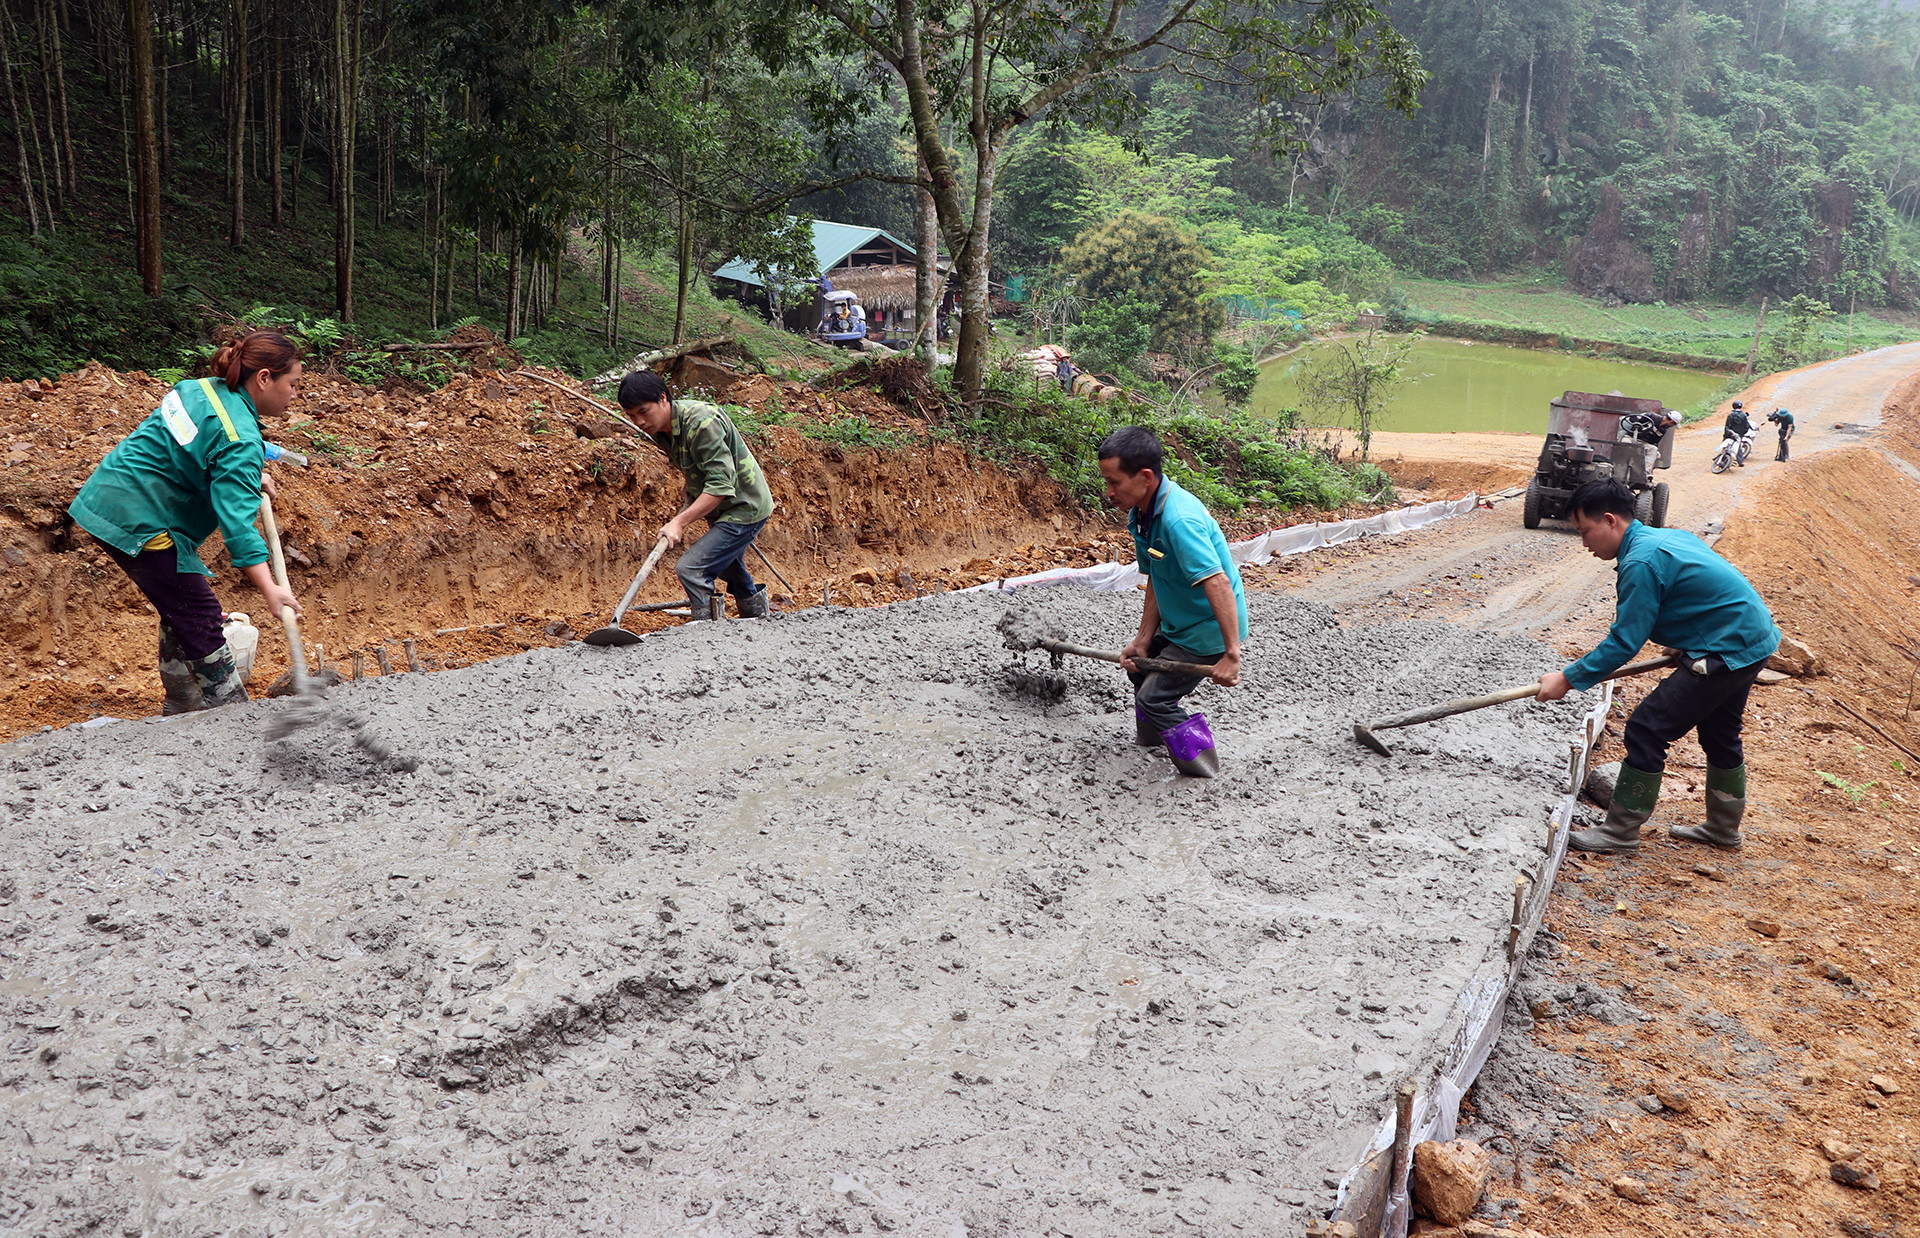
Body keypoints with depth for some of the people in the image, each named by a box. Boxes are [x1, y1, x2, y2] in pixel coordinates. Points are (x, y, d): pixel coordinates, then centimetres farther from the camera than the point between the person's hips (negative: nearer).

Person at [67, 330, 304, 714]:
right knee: (200, 620, -4)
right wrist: (269, 590, -36)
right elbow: (236, 519, -30)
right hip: (139, 521, -10)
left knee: (180, 612, 18)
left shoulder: (197, 388, 7)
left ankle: (181, 708, 29)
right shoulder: (241, 439, -21)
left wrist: (251, 477, 18)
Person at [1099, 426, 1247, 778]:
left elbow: (1218, 584, -40)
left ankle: (1201, 764, 13)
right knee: (1139, 664, 27)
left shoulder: (1178, 520, -34)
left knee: (1155, 699, -7)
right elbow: (1156, 582, 4)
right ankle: (1151, 738, 48)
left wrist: (1231, 655, -43)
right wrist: (1142, 641, 1)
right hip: (1179, 623, 10)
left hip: (1209, 630, -10)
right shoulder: (1141, 513, -3)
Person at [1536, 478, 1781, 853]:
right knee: (1719, 734, 25)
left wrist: (1568, 679, -14)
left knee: (1646, 730, -7)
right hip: (1752, 639, 11)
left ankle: (1620, 832, 1)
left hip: (1727, 650, -11)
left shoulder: (1642, 562, -21)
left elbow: (1624, 643, -20)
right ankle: (1724, 828, 41)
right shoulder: (1667, 536, 10)